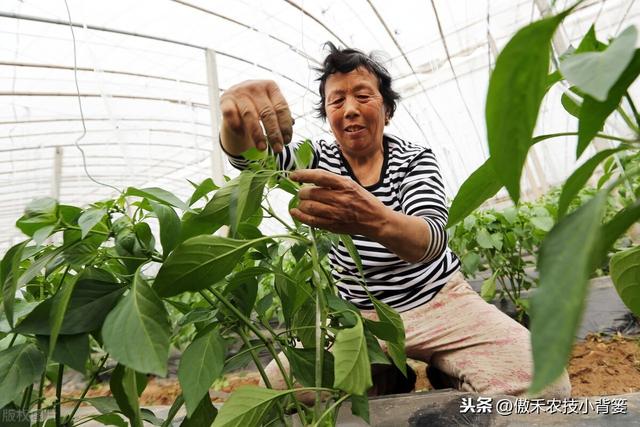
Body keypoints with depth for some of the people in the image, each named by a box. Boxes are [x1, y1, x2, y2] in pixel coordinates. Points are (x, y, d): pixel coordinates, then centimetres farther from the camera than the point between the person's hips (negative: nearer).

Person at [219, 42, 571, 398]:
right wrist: (238, 113, -46)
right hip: (355, 315, 2)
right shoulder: (318, 159, -3)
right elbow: (244, 152, -20)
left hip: (440, 301, -1)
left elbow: (432, 239, -26)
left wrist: (378, 220, -51)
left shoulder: (416, 159, -7)